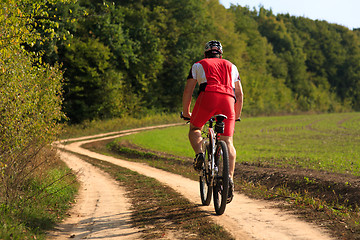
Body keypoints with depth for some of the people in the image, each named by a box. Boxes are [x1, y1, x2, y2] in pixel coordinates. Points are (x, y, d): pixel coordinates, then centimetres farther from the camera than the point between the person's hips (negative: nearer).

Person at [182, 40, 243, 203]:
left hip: (208, 97, -2)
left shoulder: (198, 65, 27)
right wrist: (237, 115, 43)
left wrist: (186, 113, 33)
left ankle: (199, 154, -8)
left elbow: (188, 91, 22)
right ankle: (230, 177, -13)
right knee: (227, 142, 5)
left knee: (195, 129, 21)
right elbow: (239, 94, 32)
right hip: (228, 100, 2)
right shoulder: (231, 66, 34)